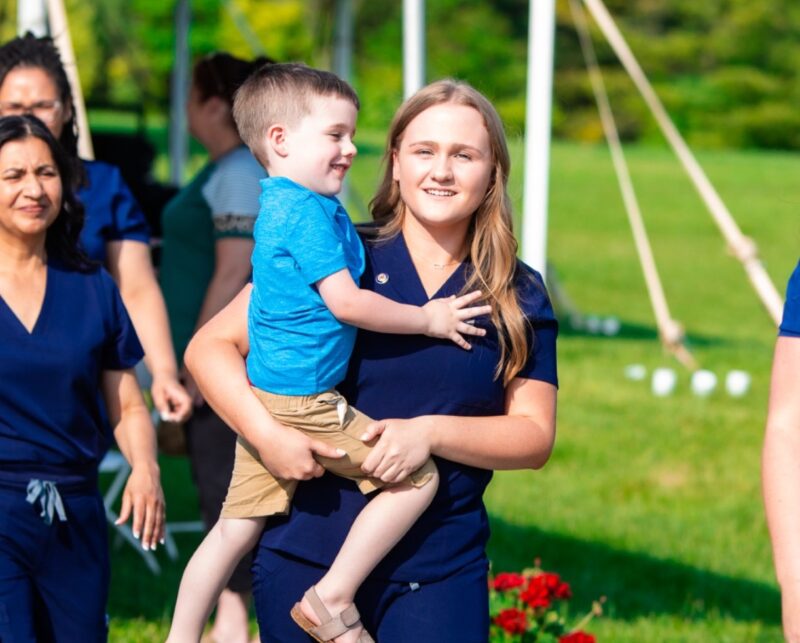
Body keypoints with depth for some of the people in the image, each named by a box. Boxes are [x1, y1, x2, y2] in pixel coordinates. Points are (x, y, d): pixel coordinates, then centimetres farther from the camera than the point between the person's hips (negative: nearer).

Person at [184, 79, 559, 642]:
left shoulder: (519, 299, 6)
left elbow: (534, 435, 2)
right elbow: (210, 348, -2)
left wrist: (431, 433, -15)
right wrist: (268, 435, -18)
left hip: (440, 571, 1)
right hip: (308, 553, -1)